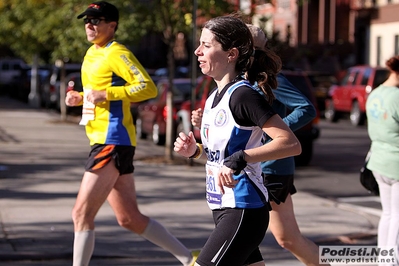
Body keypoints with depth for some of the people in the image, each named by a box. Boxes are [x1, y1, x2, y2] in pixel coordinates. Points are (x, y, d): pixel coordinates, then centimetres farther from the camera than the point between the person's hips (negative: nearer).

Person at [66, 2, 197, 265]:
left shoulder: (117, 53, -10)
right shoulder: (91, 54, 18)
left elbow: (148, 88, -19)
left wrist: (106, 94, -22)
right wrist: (80, 97, 12)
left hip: (113, 142, -10)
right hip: (102, 141, 10)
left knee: (81, 214, -10)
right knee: (130, 219, 13)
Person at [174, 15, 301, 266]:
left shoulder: (242, 95, -17)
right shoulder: (215, 96, 11)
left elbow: (291, 144, -24)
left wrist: (240, 159, -32)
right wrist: (194, 150, 5)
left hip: (243, 211, -10)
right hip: (224, 208, 10)